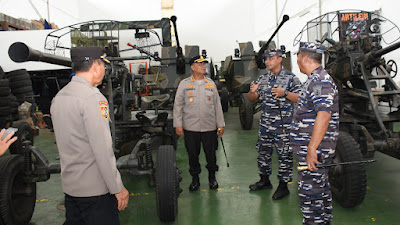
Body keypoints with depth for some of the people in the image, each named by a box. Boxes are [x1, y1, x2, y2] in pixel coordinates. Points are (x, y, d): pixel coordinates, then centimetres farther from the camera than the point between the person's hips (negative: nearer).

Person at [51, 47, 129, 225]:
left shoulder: (58, 97, 9)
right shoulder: (92, 97, -18)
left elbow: (65, 144, 13)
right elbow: (102, 149, -22)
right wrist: (118, 188, -15)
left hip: (69, 185, 8)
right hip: (95, 188, -8)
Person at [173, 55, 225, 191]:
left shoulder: (211, 84, 10)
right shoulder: (184, 84, 3)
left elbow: (217, 105, 12)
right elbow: (178, 105, 2)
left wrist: (221, 124, 9)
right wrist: (178, 124, -5)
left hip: (209, 127, 2)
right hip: (190, 128, -1)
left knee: (211, 153, 8)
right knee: (192, 154, 8)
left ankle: (212, 177, 29)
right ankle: (195, 179, 26)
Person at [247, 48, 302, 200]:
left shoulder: (290, 78, -4)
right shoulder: (263, 79, 12)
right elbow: (251, 99, 14)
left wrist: (284, 93, -21)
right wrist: (252, 91, -8)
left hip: (283, 124, -6)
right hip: (265, 123, 6)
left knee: (284, 155, 0)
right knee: (263, 152, 14)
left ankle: (283, 186, 13)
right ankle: (265, 181, 31)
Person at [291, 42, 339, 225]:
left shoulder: (320, 81, -18)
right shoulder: (316, 79, 16)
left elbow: (324, 115, -29)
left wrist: (312, 149, -31)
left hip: (314, 149, -11)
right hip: (313, 148, 11)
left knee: (310, 193, -4)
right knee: (321, 189, 21)